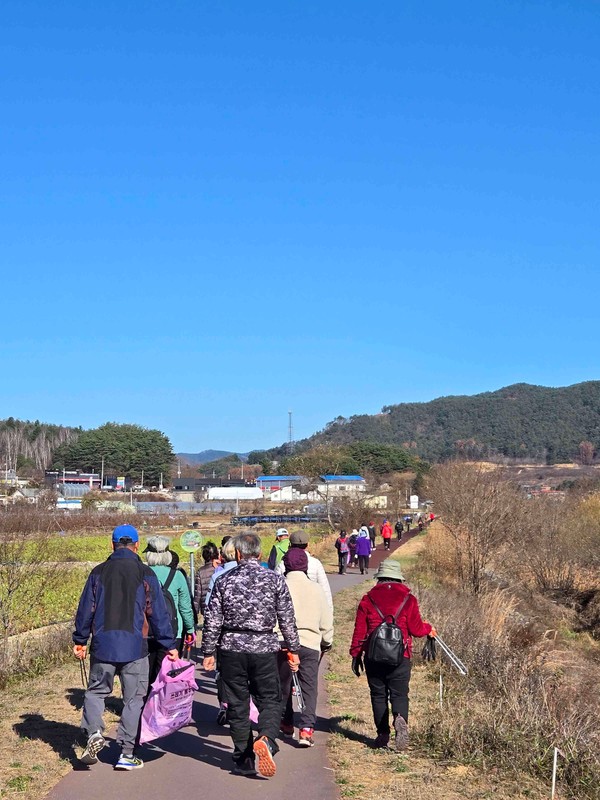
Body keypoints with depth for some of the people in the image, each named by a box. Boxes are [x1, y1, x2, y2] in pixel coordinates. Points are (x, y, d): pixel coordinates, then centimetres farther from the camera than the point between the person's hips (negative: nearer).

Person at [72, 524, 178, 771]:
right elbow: (158, 613, -1)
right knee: (133, 699, 7)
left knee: (95, 691, 18)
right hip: (134, 648, -2)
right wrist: (169, 646, 5)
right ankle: (126, 753, 7)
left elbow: (85, 609, 7)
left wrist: (80, 640, 17)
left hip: (102, 645, 2)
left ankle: (93, 732, -6)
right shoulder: (145, 574, -1)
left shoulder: (99, 572, 5)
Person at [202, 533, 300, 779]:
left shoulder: (224, 582, -1)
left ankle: (243, 758, 15)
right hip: (264, 648, -1)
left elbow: (212, 621, 1)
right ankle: (265, 738, -19)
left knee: (237, 704, 10)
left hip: (231, 649, 1)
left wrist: (208, 652, 9)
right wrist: (293, 649, 9)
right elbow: (287, 619, 1)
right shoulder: (275, 579, -2)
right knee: (270, 700, 8)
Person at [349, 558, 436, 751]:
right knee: (399, 693, 3)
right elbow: (416, 629, 1)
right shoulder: (408, 599, 0)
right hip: (400, 656, -1)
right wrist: (428, 629, 23)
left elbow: (359, 630, 4)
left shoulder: (368, 599, 3)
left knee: (378, 695, 11)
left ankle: (383, 735, 12)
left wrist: (355, 655, 11)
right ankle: (400, 719, -26)